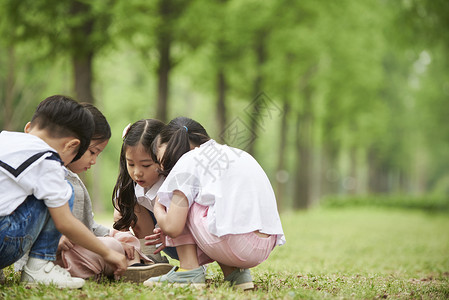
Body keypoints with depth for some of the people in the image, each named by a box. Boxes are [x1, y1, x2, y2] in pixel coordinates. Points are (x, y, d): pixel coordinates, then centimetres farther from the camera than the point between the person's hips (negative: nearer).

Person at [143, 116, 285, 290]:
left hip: (234, 244, -8)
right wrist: (170, 237, 38)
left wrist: (158, 208, 18)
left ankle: (189, 271, 5)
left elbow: (172, 228, -5)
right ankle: (235, 272, 13)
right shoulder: (237, 154, 26)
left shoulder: (189, 160, 1)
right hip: (265, 250, 8)